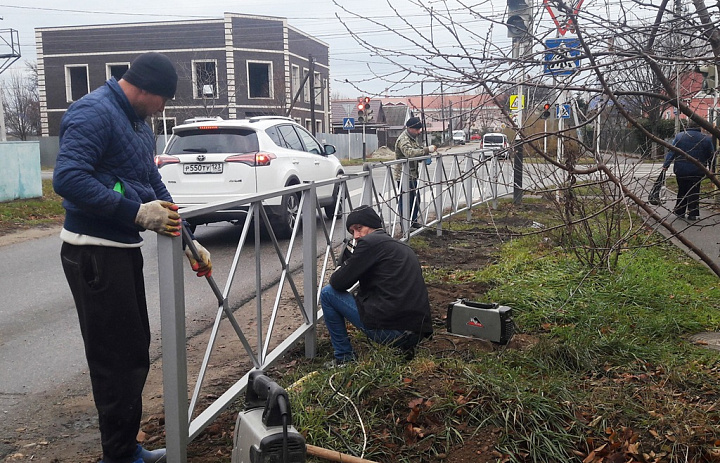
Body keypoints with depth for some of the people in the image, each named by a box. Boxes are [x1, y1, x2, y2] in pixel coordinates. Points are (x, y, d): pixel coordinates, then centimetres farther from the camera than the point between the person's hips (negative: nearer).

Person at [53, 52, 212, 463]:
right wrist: (138, 213, -24)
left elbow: (155, 188, 20)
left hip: (124, 249, 10)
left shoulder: (140, 124, 16)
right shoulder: (94, 113, -14)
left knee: (134, 352, 16)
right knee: (118, 357, -2)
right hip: (94, 253, -10)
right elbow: (68, 178, -26)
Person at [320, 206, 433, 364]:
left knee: (328, 293, 8)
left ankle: (344, 358, 14)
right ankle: (403, 347, 14)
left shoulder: (369, 242, -3)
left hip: (388, 330, -8)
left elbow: (339, 283, -1)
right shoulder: (403, 247, 23)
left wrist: (337, 273, 21)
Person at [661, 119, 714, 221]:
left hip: (681, 170, 1)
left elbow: (671, 152, -6)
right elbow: (711, 156, 5)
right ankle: (693, 214, 5)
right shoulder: (706, 139, -2)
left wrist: (666, 165, -6)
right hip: (697, 172, -1)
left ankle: (679, 211, 20)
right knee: (694, 192, 5)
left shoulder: (679, 136, -2)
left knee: (682, 191, 14)